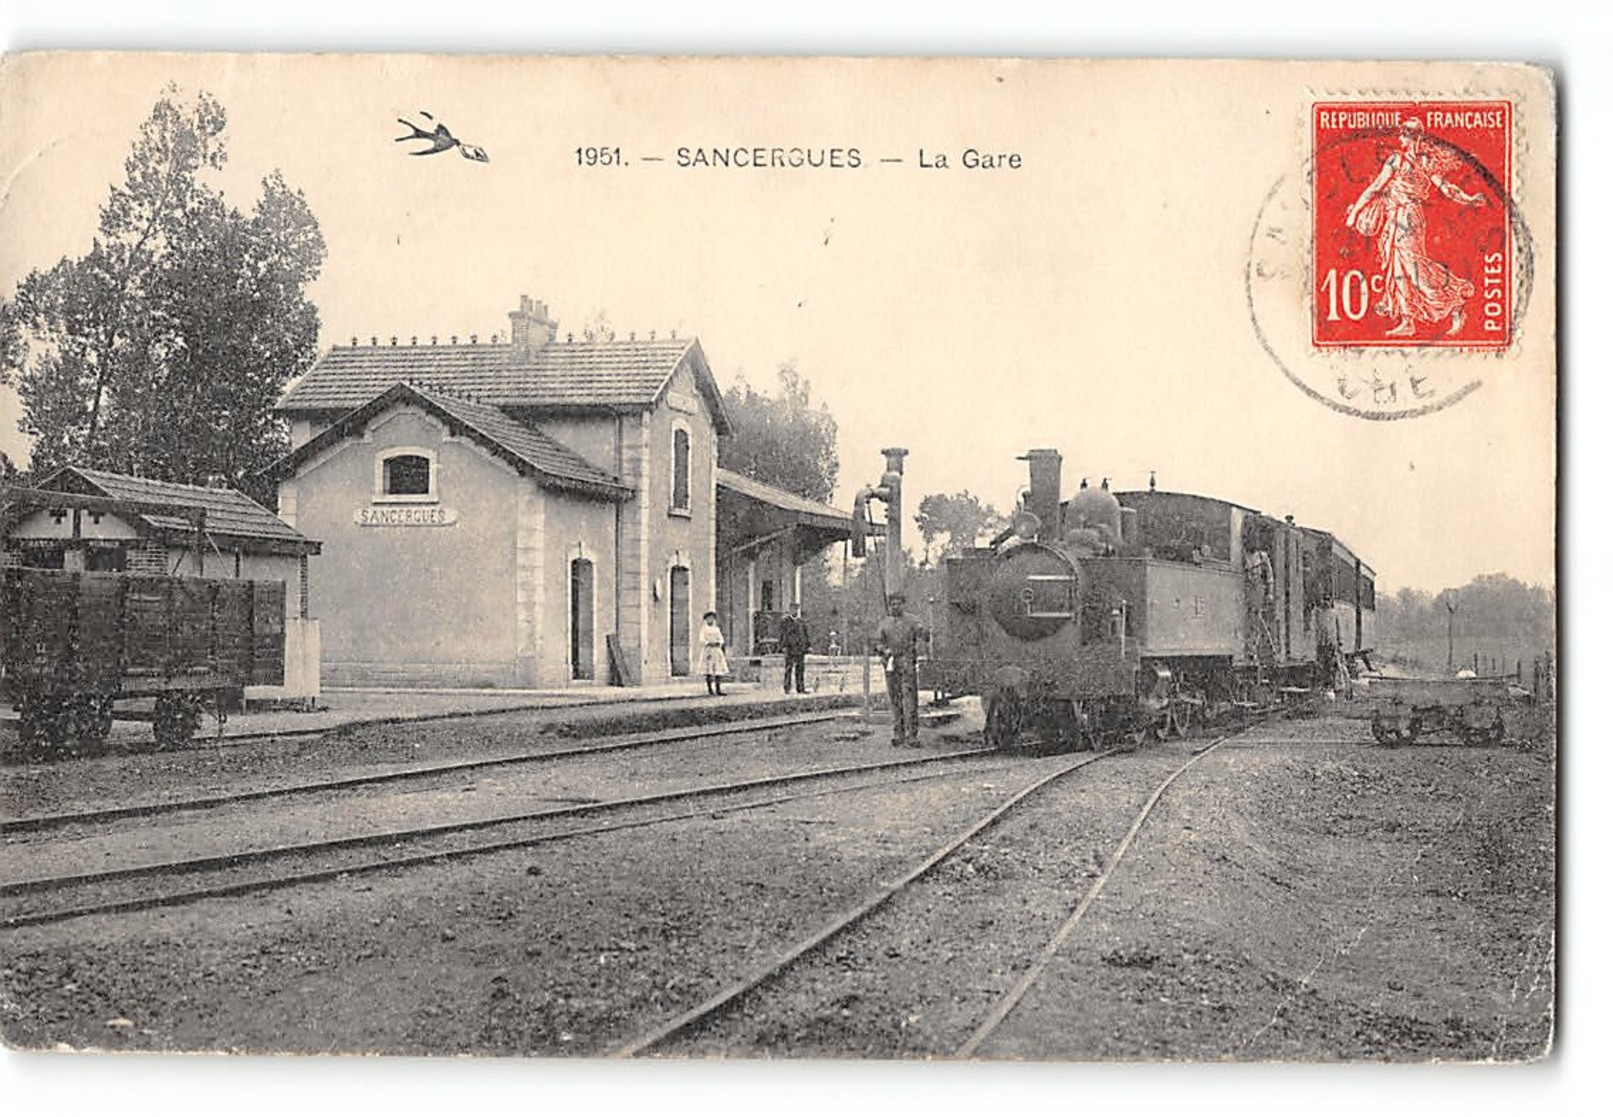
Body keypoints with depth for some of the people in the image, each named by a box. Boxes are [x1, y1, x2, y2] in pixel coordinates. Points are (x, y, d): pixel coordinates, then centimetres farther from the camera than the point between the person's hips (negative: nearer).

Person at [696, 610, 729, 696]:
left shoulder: (717, 629, 18)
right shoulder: (704, 629, 3)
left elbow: (721, 640, 13)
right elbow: (701, 639, -7)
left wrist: (718, 643, -9)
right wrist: (709, 643, -20)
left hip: (717, 650, 5)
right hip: (707, 650, -5)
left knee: (719, 670, -4)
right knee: (708, 670, -8)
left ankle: (718, 690, -4)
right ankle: (710, 689, -6)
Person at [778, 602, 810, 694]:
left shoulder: (802, 622, 16)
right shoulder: (784, 621, 1)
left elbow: (806, 635, 19)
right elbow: (781, 635, -3)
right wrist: (783, 646, -11)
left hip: (801, 649, 5)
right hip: (790, 649, -5)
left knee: (800, 669, 5)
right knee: (788, 669, -4)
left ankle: (800, 689, 8)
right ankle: (787, 689, -1)